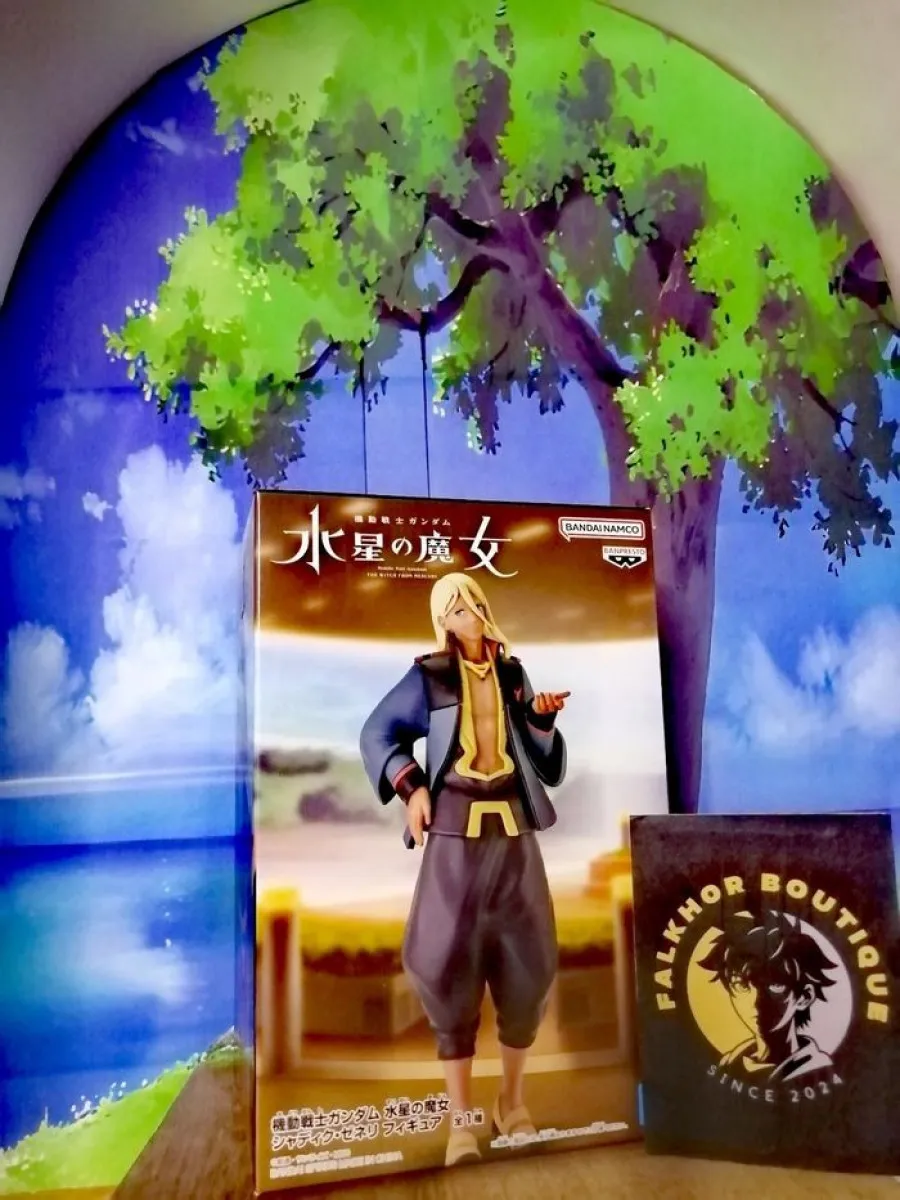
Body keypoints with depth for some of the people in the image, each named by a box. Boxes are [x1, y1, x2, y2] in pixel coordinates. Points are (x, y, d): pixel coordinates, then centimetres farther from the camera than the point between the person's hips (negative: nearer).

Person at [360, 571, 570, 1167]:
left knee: (527, 967, 7)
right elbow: (377, 733, 4)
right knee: (452, 968, -2)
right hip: (455, 836, -3)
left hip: (514, 834, 3)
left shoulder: (512, 673, 8)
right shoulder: (429, 676, -2)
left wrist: (542, 720, -8)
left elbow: (543, 761, 10)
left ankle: (513, 1101, 27)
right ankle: (461, 1119, 11)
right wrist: (410, 786, -7)